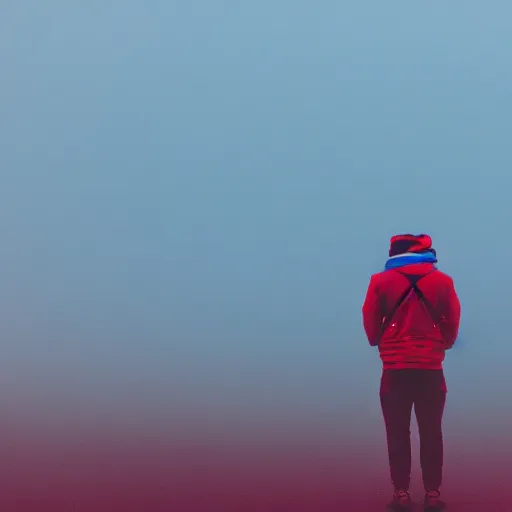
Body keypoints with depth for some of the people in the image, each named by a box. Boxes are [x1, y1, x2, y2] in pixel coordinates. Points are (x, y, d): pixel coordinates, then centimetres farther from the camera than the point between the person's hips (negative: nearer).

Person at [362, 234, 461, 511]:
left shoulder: (381, 281, -3)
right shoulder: (442, 281, 0)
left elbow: (370, 324, 1)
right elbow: (452, 324, 3)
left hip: (395, 369, -1)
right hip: (431, 369, 1)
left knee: (398, 433, 7)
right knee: (431, 433, 9)